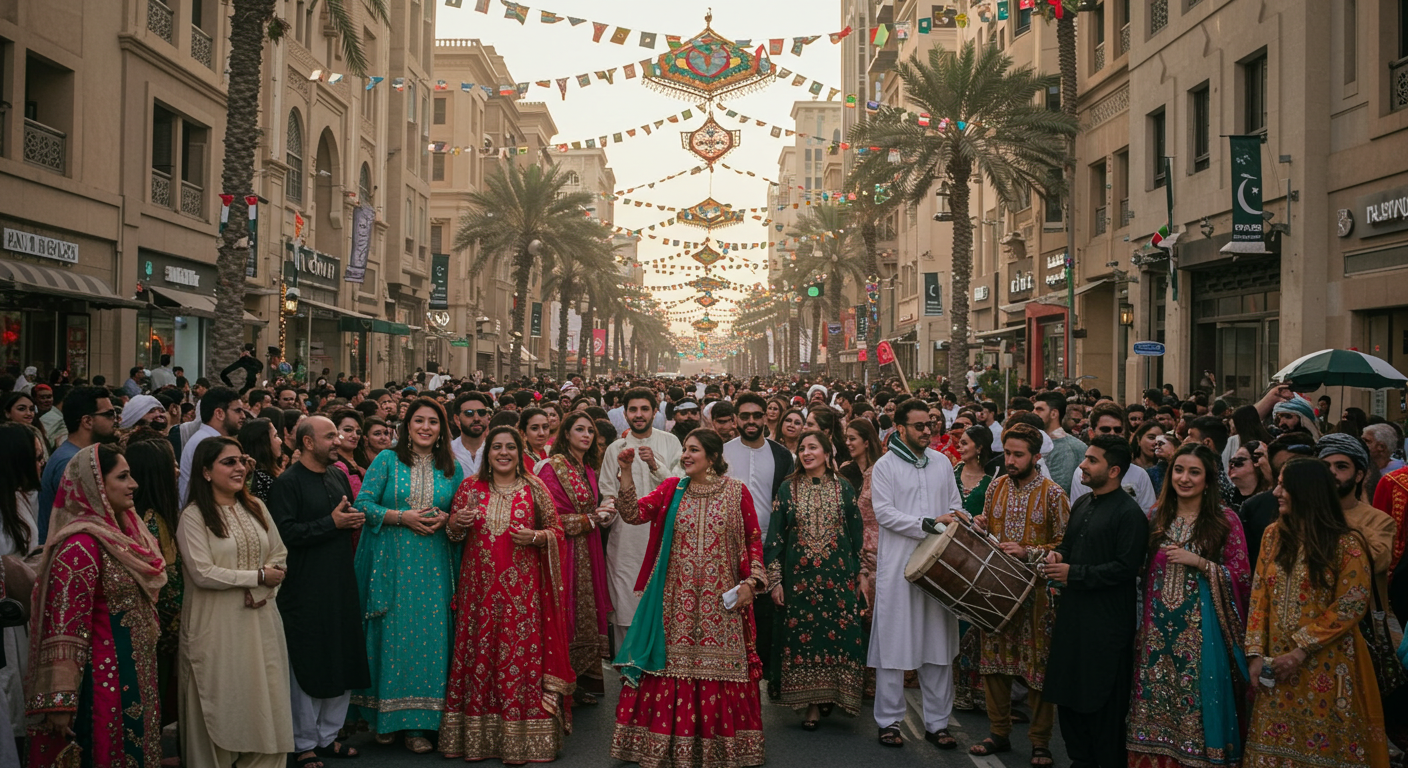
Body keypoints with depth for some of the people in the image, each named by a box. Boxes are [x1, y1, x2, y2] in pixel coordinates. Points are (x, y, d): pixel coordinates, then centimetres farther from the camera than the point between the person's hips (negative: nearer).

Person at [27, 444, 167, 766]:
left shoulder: (124, 529, 6)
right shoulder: (80, 546, -20)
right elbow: (65, 627, -23)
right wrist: (60, 701, -23)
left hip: (137, 666, 9)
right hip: (105, 676, -9)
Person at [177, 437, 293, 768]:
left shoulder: (255, 507, 9)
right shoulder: (193, 516, -8)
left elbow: (279, 557, 10)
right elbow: (202, 573, -15)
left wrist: (264, 589, -9)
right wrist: (259, 576, -9)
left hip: (260, 619, 5)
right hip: (217, 625, -5)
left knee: (265, 700, 7)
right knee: (224, 704, 3)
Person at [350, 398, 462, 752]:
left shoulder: (452, 468, 9)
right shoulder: (387, 460, 2)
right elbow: (363, 505, -3)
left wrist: (445, 519, -6)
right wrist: (402, 517, -13)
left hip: (434, 564, 2)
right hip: (392, 561, -2)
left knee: (429, 635, -1)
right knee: (391, 634, 1)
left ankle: (418, 723, 6)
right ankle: (385, 716, 14)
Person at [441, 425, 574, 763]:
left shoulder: (535, 488, 3)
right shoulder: (470, 487, 7)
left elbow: (556, 530, 7)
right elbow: (454, 532, 14)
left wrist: (535, 537, -12)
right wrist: (457, 523, -7)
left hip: (522, 588, -1)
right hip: (480, 587, 2)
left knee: (522, 653, -3)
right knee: (480, 651, 3)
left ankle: (522, 738, 6)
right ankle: (478, 735, 13)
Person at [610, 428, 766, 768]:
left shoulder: (737, 492, 0)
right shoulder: (671, 489, 5)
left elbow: (754, 539, 5)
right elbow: (634, 513, -7)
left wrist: (751, 581, -4)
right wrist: (626, 474, -16)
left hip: (720, 600, -1)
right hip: (676, 598, 1)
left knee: (717, 666, 4)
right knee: (674, 662, 3)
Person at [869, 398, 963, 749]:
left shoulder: (942, 463, 12)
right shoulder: (885, 466, -3)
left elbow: (955, 506, 14)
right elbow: (884, 513, -11)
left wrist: (954, 523, -8)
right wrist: (928, 524, -17)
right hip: (898, 566, -4)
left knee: (938, 644, 8)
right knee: (894, 643, 1)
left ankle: (937, 722, 17)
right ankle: (889, 720, 13)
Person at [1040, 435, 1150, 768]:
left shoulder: (1130, 513, -13)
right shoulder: (1081, 504, 13)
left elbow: (1126, 568, -20)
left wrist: (1074, 574, -18)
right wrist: (1058, 555, 3)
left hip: (1107, 624, -8)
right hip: (1072, 613, 8)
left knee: (1102, 701, 1)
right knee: (1067, 691, 13)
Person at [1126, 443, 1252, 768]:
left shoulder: (1224, 519, -4)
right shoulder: (1159, 516, 9)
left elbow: (1242, 577, -5)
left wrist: (1198, 562, -17)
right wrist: (1144, 624, 8)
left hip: (1201, 628, -4)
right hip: (1159, 628, 4)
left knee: (1196, 702, -1)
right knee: (1156, 703, 7)